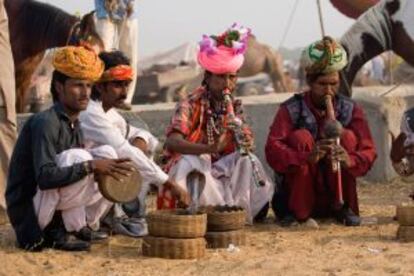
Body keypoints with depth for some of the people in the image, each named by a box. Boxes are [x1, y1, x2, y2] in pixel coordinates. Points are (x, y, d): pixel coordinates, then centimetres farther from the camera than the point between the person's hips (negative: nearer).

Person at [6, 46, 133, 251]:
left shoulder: (74, 125, 9)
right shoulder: (45, 123, -20)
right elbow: (45, 177, -31)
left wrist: (107, 166, -7)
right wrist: (90, 166, -32)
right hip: (29, 213, -9)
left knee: (108, 153, 3)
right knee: (76, 157, -28)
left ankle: (85, 226, 5)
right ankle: (59, 233, -14)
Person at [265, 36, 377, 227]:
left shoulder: (350, 110, -3)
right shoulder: (291, 109, -11)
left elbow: (368, 152, -11)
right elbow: (272, 150, -24)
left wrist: (350, 160, -35)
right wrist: (308, 157, -41)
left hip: (334, 189, 2)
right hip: (299, 189, -2)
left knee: (347, 136, -17)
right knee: (301, 137, -23)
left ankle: (344, 208, -7)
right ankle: (299, 212, -17)